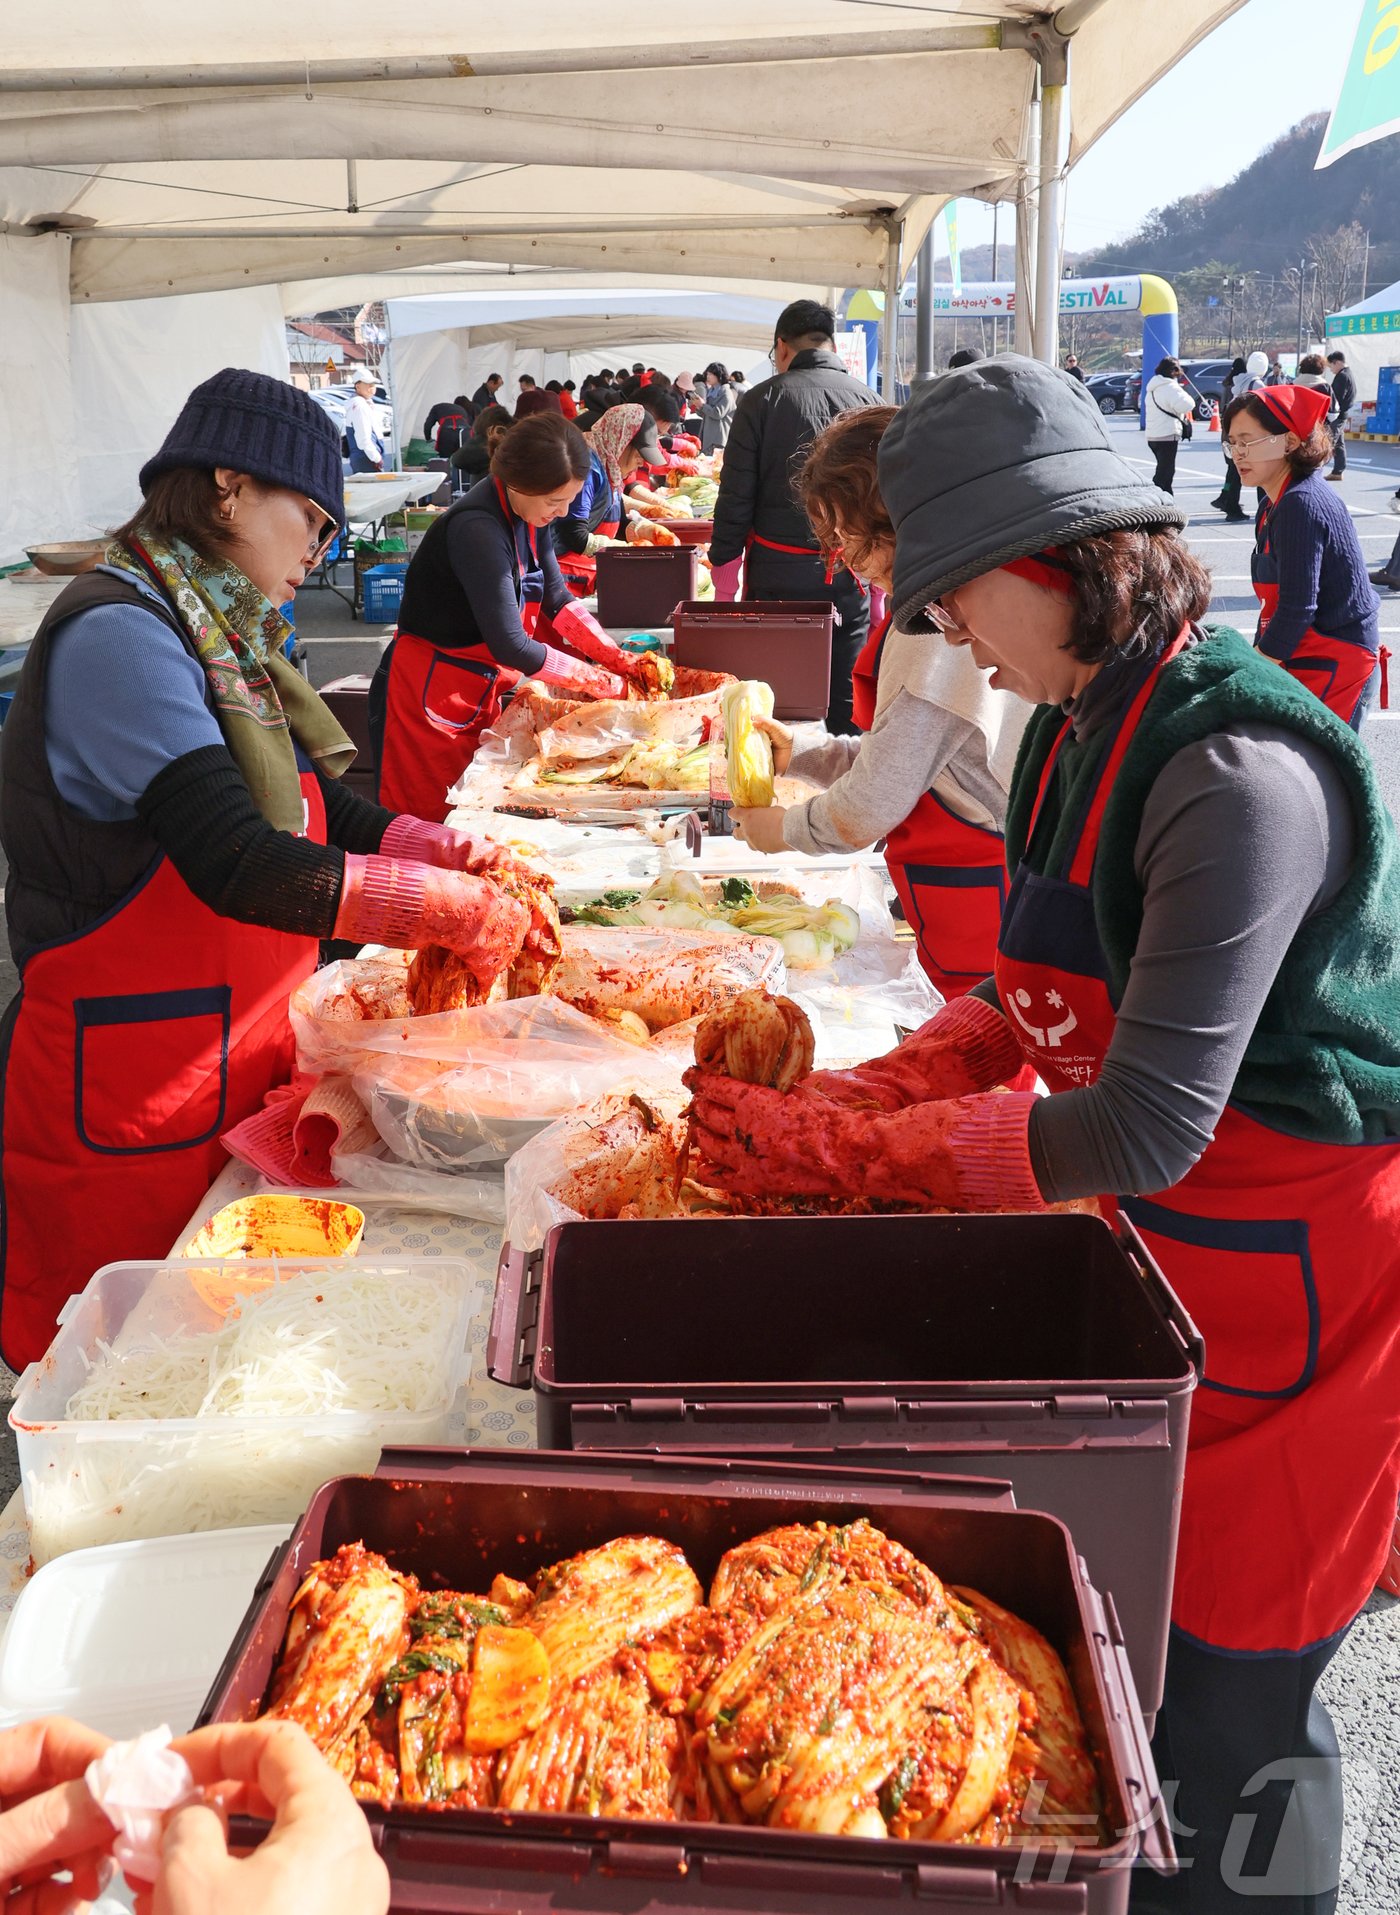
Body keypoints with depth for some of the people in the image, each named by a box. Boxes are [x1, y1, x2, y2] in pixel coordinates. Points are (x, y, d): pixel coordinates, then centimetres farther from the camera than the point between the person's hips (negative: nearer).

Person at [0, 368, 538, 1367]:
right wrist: (450, 908, -22)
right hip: (129, 1088, -8)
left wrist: (447, 851, 0)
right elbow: (237, 865, -27)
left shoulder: (218, 636, 11)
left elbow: (313, 805, 17)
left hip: (236, 1052, 9)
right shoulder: (117, 635, -18)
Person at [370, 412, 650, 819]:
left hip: (479, 691, 8)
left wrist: (618, 660, -2)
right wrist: (597, 681, -17)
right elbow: (511, 646, -27)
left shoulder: (527, 511, -1)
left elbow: (556, 599, 8)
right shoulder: (478, 529, -27)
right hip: (428, 692, -8)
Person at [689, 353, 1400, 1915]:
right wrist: (858, 1095, -6)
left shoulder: (1238, 772, -26)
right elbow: (1036, 1008, 9)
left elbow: (1145, 1127, -29)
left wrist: (841, 1154, -21)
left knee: (1223, 1717, 7)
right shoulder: (1081, 724, 3)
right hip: (1151, 1256, 8)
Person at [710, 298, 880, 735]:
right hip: (850, 575, 2)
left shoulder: (763, 399, -2)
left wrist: (724, 584, 1)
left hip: (778, 572, -1)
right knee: (846, 704, 6)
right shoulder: (867, 400, 3)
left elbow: (735, 499, -4)